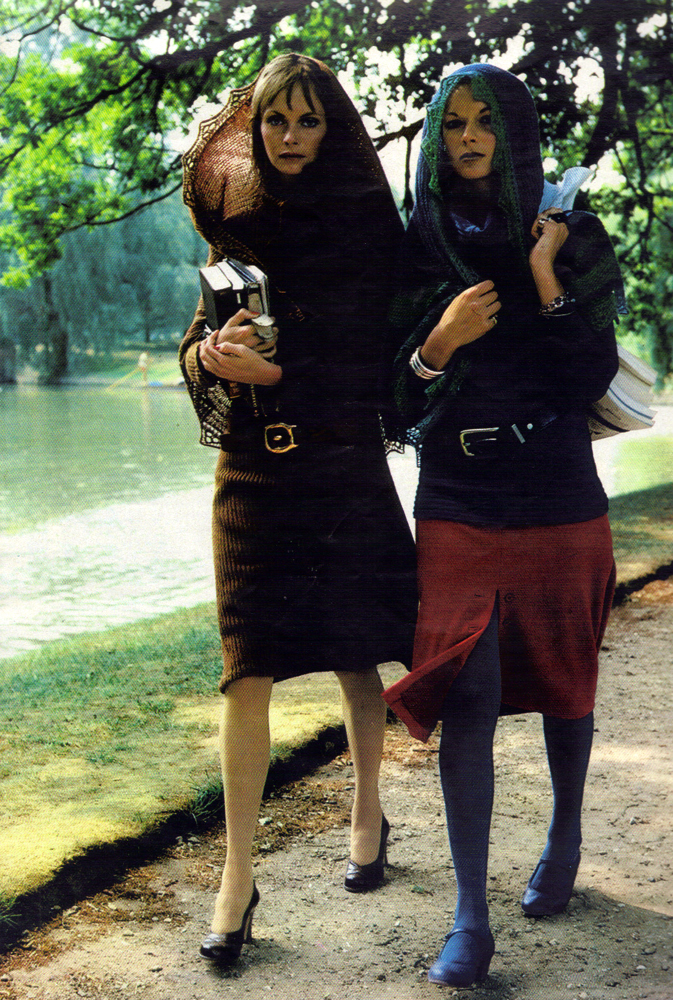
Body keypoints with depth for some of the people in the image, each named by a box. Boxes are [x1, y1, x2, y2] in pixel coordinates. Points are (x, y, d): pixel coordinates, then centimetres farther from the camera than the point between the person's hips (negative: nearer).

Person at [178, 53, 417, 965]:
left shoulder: (368, 223, 1)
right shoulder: (235, 223, 10)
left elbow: (377, 358, -2)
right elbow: (198, 343, 11)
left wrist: (276, 371, -12)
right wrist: (212, 351, -10)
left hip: (346, 469, -2)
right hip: (253, 472, 2)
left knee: (357, 660, 10)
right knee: (248, 674, -2)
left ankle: (368, 816, 34)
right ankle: (238, 879, 7)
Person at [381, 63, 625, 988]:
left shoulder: (572, 240, 1)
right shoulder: (417, 250, 3)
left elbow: (593, 379, -7)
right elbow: (393, 396, 1)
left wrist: (546, 280, -15)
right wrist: (441, 342, -17)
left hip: (560, 506, 1)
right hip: (458, 510, 0)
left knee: (561, 685, 15)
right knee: (467, 702, -7)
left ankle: (564, 838, 40)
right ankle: (471, 920, -1)